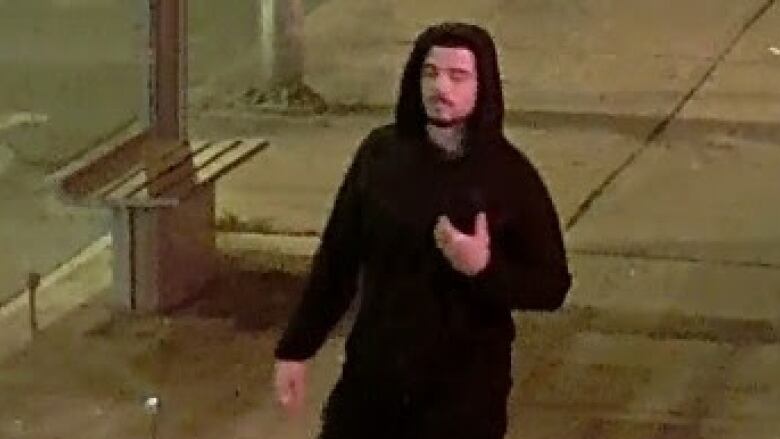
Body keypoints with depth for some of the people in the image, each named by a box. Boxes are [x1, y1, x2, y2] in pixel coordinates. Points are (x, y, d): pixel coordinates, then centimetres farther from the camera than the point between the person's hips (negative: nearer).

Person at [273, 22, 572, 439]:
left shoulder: (508, 175, -9)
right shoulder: (381, 153, -1)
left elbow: (551, 286, -6)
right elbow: (338, 256, 6)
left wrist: (485, 267, -24)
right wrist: (296, 347, 6)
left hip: (464, 386, -3)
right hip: (374, 373, 3)